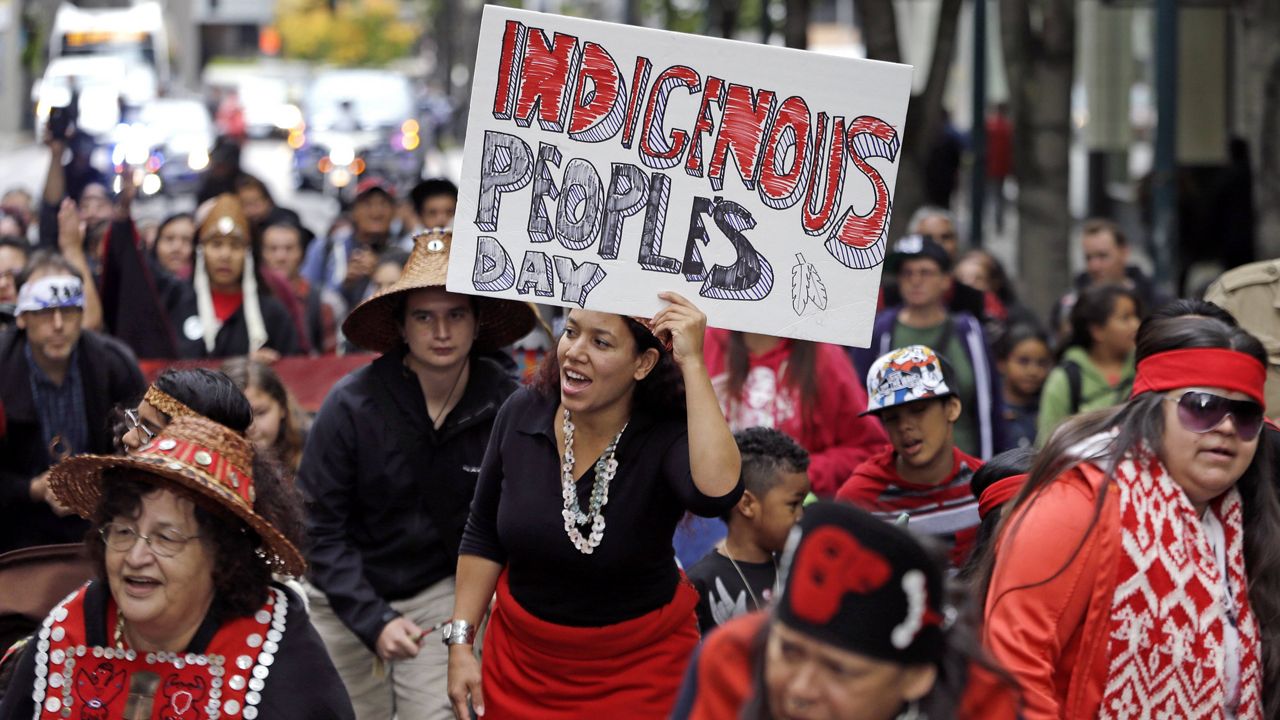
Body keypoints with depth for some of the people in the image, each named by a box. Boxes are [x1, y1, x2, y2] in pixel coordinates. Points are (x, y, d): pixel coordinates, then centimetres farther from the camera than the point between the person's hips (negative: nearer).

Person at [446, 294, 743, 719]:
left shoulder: (667, 436, -22)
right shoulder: (521, 415, -9)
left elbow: (717, 494, -47)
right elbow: (482, 537, 5)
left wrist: (693, 364, -42)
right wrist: (461, 642, 2)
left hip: (637, 671, -3)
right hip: (521, 659, 4)